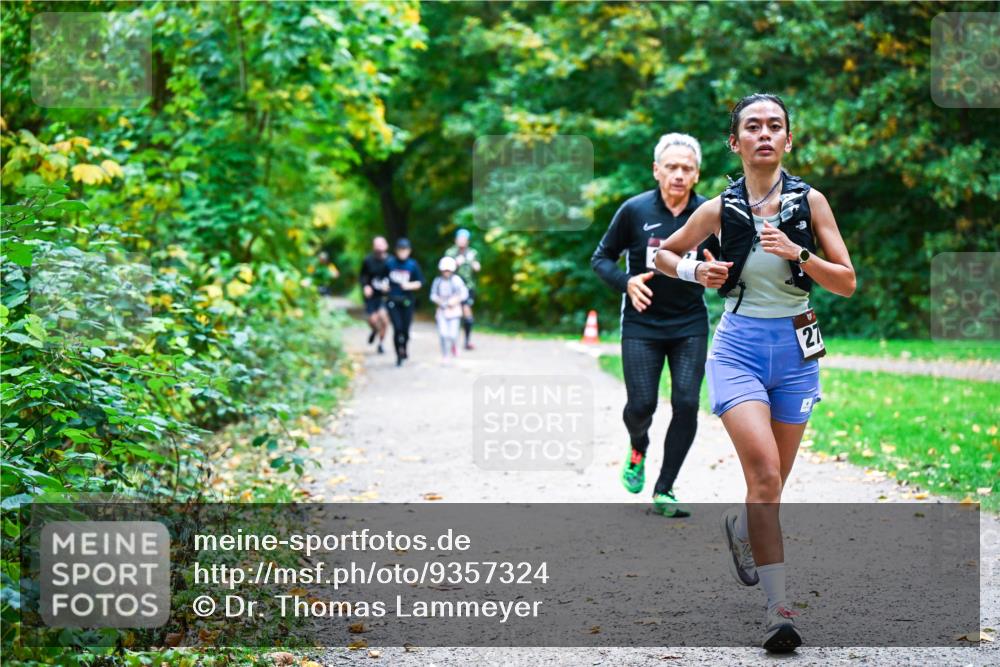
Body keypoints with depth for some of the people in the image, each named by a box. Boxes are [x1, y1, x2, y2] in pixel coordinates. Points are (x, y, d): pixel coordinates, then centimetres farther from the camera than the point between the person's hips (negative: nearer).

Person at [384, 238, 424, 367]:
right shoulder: (390, 263, 0)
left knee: (405, 329, 3)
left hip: (407, 301, 0)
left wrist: (410, 286, -16)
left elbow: (420, 282, 1)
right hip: (393, 301, 0)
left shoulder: (413, 265, -2)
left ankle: (404, 350, 32)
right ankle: (399, 355, 3)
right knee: (397, 328, -11)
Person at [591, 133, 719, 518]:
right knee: (642, 404, -6)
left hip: (690, 327, 1)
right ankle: (638, 450, 31)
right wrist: (625, 283, -15)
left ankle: (664, 490, 6)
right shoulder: (634, 211, -7)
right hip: (641, 324, -1)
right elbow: (601, 258, 3)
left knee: (686, 404, -8)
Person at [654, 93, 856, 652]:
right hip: (739, 346, -2)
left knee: (772, 482, 13)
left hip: (795, 348, 2)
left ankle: (740, 525, 49)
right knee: (765, 473, -19)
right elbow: (665, 253, 14)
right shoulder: (720, 209, -2)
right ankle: (779, 606, -18)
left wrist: (798, 253, -18)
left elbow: (847, 282, -2)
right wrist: (696, 271, -6)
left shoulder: (810, 201, -1)